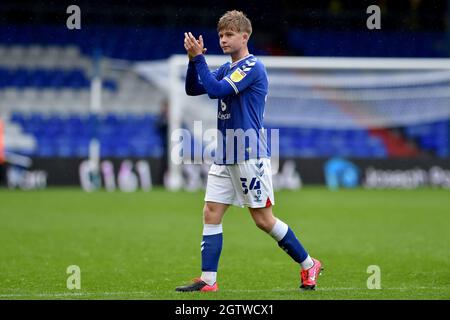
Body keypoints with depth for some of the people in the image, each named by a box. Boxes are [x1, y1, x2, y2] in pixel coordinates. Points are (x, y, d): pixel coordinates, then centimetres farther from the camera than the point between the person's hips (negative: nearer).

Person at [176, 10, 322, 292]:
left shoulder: (252, 67, -12)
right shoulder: (227, 69, 15)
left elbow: (216, 90, -22)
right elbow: (193, 89, 12)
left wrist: (198, 57, -18)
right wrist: (193, 59, -4)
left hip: (250, 155, -8)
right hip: (225, 156, 8)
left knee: (264, 219, -4)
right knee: (211, 213, -1)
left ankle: (309, 266, 10)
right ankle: (208, 281, -2)